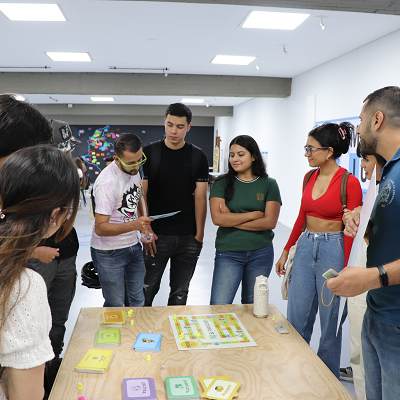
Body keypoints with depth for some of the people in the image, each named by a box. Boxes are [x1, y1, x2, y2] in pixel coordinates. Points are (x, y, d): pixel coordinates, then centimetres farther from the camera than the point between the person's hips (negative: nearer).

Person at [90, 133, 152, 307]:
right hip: (109, 253, -7)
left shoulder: (134, 170, 2)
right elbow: (100, 228, -26)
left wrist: (144, 227, 15)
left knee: (137, 302, 14)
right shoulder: (107, 182, -24)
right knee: (115, 306, 4)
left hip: (133, 247, 7)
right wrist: (133, 225, -37)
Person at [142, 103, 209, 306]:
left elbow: (200, 197, 2)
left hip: (188, 238, 2)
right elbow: (141, 195, -3)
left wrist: (199, 234, -3)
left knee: (180, 292, 13)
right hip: (157, 235, -2)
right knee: (147, 290, 5)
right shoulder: (149, 153, -2)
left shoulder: (198, 157, 3)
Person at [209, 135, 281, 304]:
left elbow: (270, 222, -9)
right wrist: (253, 215, -11)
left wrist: (233, 220, -12)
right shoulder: (222, 184, -2)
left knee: (252, 305, 16)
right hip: (228, 253, -1)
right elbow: (217, 218, -14)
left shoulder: (269, 184, 1)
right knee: (219, 306, -6)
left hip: (261, 253, 1)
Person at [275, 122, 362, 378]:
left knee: (330, 321, 8)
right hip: (306, 246, 6)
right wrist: (286, 251, 16)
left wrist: (344, 270, -13)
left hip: (333, 249, -6)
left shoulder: (349, 182, -12)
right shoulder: (310, 177, 7)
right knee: (297, 319, 12)